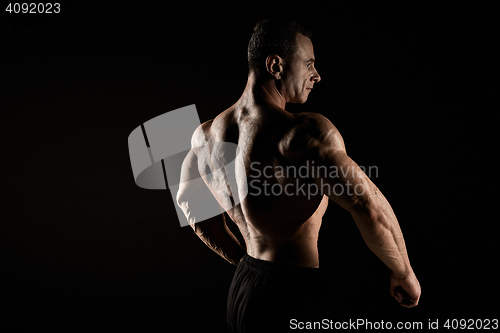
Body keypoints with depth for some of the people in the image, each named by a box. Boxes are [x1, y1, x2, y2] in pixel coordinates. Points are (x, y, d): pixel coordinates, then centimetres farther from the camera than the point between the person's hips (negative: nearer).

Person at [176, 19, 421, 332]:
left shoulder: (205, 134, 2)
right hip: (292, 297, -7)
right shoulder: (305, 132, -22)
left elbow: (189, 203, 16)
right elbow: (370, 207, -28)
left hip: (241, 290, 7)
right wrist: (404, 274, -9)